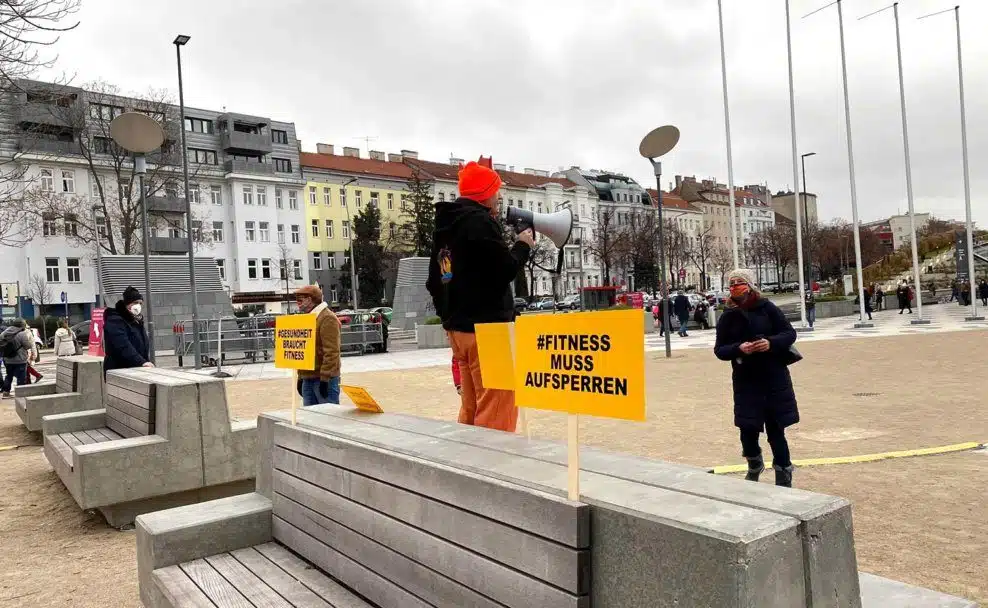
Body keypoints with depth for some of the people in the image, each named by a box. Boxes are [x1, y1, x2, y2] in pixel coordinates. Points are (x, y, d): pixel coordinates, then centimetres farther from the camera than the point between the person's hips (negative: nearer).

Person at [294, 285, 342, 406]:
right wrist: (300, 377, 19)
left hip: (324, 379, -9)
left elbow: (331, 352, -19)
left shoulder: (327, 318, -12)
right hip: (307, 379, 9)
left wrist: (325, 378, -21)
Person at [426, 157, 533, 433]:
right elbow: (505, 270, -14)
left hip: (458, 328, 9)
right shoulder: (480, 222, -12)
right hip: (487, 327, -9)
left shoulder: (446, 225, 16)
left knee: (471, 409, 15)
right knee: (496, 412, -5)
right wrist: (523, 245, 3)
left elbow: (434, 281, 19)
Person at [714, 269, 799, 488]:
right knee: (748, 431, 1)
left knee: (776, 431, 5)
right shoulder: (728, 317, 1)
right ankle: (754, 465, 34)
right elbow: (719, 350, 0)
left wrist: (771, 342, -21)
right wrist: (739, 348, -19)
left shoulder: (767, 308, -3)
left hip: (775, 379, -1)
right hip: (745, 382, 1)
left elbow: (790, 333, -1)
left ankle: (784, 480, 23)